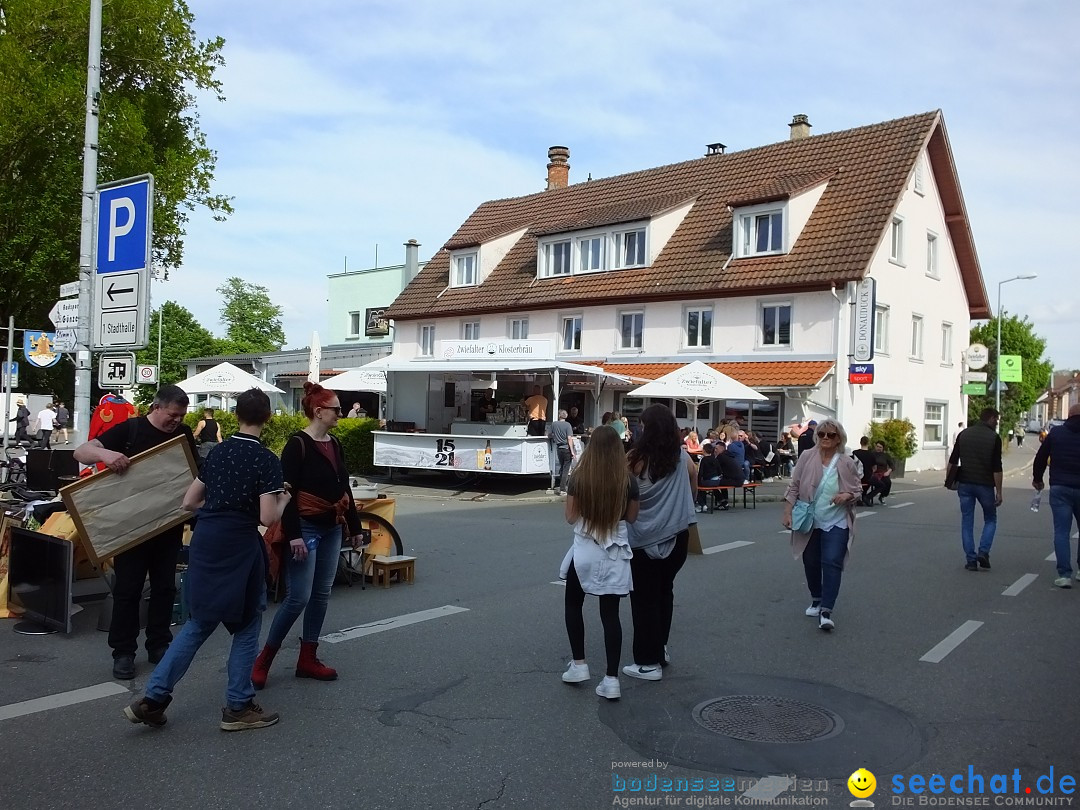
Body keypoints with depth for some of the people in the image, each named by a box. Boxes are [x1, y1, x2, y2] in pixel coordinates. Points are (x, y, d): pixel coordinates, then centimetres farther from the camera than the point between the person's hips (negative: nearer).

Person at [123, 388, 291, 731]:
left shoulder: (218, 452, 8)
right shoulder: (266, 460, -11)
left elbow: (189, 502, 12)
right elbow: (268, 518, -16)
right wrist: (283, 500, 3)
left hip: (204, 543, 6)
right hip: (239, 549, -6)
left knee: (198, 624, 18)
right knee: (246, 628, 10)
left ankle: (153, 698, 16)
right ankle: (238, 707, 18)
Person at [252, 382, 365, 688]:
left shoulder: (335, 444, 10)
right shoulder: (297, 444, -13)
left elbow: (344, 488, 16)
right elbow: (287, 492, -17)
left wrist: (354, 527, 17)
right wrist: (293, 534, -23)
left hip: (332, 528, 8)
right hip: (306, 528, -8)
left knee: (321, 595, 9)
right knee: (298, 598, -8)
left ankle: (308, 659, 19)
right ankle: (263, 660, 8)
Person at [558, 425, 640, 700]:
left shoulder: (578, 478, -9)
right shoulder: (628, 481, -7)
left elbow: (570, 517, -2)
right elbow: (631, 518, 3)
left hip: (584, 550, -1)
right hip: (615, 553, 1)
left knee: (572, 605, 20)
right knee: (610, 614, 5)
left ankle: (578, 664, 21)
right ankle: (611, 679, 4)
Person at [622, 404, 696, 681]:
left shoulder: (636, 458, -13)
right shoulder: (683, 458, 0)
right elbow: (693, 491, 13)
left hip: (644, 538, -4)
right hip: (677, 535, 5)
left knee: (645, 598, 5)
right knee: (664, 590, 21)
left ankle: (649, 662, 9)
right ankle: (660, 647, 32)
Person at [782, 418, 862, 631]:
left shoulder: (847, 463, -5)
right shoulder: (806, 457, -5)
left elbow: (858, 489, 4)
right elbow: (794, 487, 0)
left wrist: (847, 495, -18)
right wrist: (787, 512, -6)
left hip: (836, 523, -2)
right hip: (809, 522, 2)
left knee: (832, 563, -12)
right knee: (811, 563, 14)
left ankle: (826, 610, -11)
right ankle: (816, 600, 36)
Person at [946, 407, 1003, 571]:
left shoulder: (963, 434, 5)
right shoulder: (994, 437, -5)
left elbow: (952, 461, 5)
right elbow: (997, 468, -9)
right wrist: (998, 491, -5)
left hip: (964, 484, 3)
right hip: (985, 485, -3)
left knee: (967, 522, 7)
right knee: (990, 519, 15)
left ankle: (971, 560, 5)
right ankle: (983, 552, -1)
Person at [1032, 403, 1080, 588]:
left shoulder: (1056, 433, 1)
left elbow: (1041, 457, 6)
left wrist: (1037, 478, 20)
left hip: (1059, 488, 0)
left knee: (1061, 532, 1)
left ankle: (1064, 574, -5)